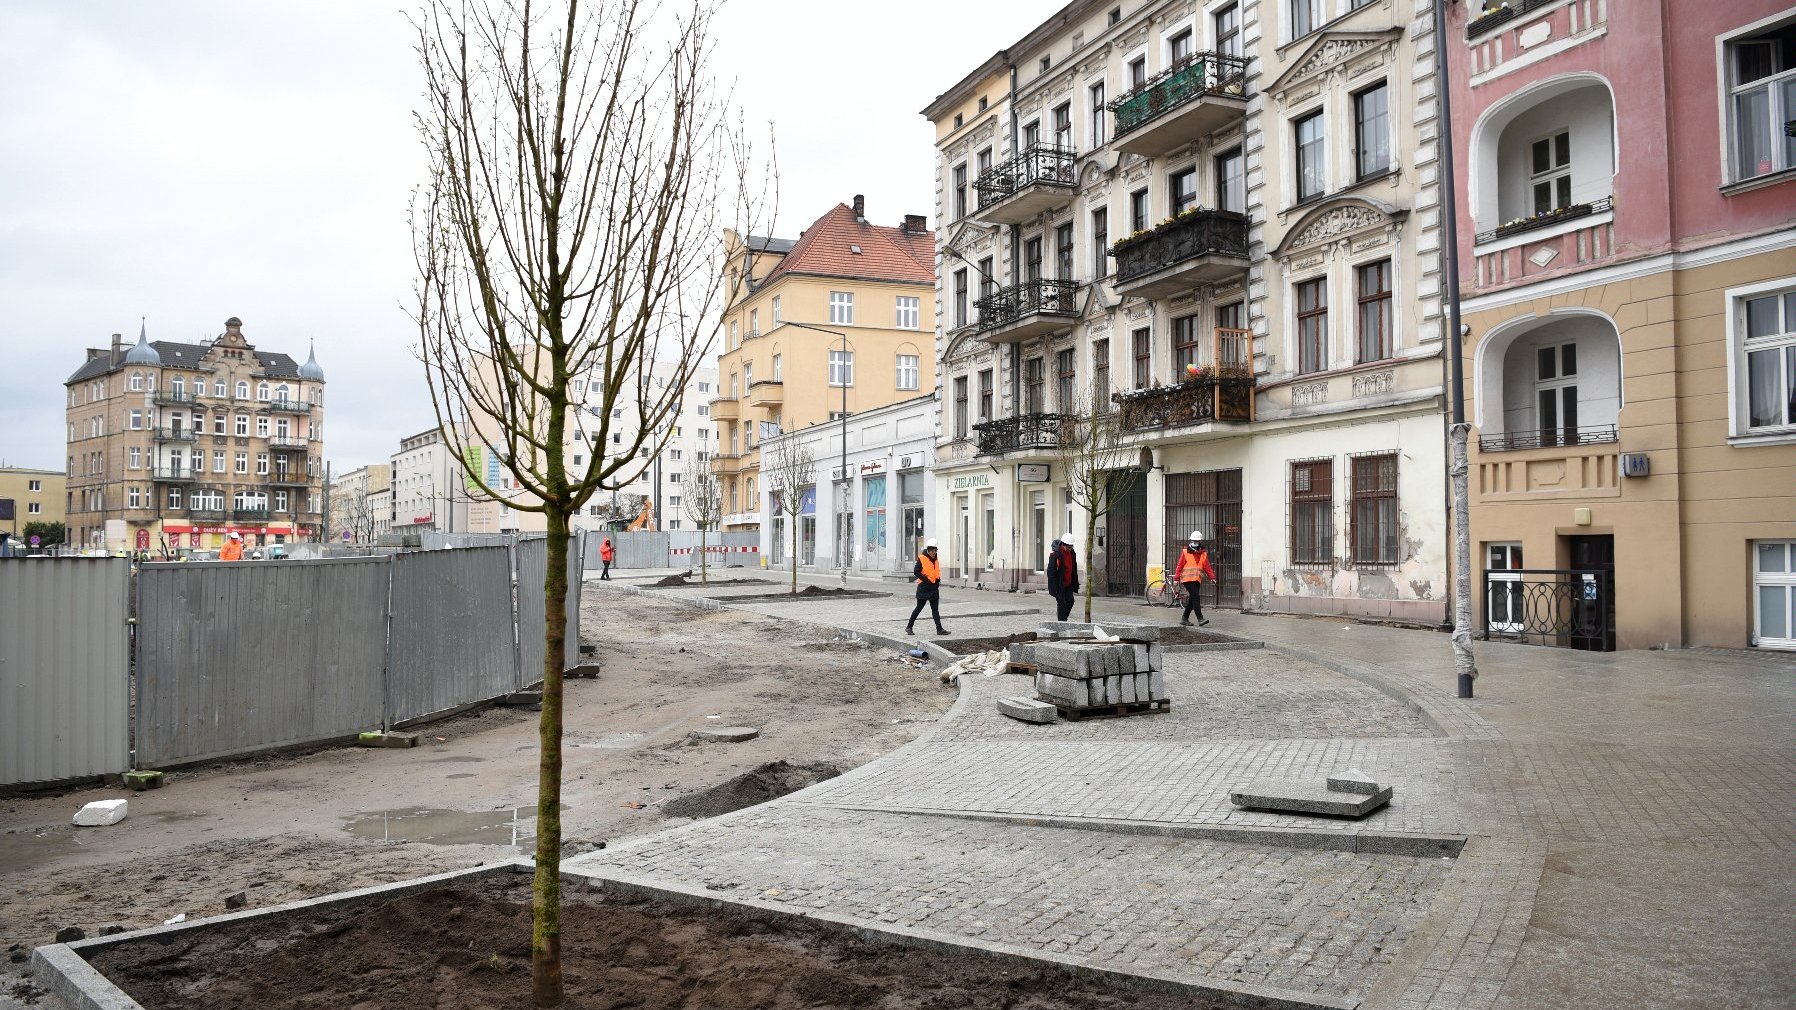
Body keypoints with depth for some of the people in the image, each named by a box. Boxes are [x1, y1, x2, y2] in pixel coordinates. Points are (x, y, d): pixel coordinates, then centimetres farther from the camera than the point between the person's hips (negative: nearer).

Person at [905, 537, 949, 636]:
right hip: (924, 588, -6)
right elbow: (916, 571, -14)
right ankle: (909, 627, 11)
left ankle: (939, 629, 1)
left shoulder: (935, 560, 13)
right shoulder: (921, 559, -9)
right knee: (919, 608, 0)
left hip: (934, 588, 6)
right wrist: (926, 579, -16)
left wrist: (938, 580, 8)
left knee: (935, 609, 4)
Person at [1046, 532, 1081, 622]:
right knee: (1061, 603, -3)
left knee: (1070, 601, 1)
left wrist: (1075, 585, 14)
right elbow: (1051, 571, -17)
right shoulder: (1055, 554, -16)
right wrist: (1053, 587, -19)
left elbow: (1074, 570, 15)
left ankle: (1063, 620, 17)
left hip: (1069, 584, 6)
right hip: (1059, 584, -6)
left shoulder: (1072, 553, 6)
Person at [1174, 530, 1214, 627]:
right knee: (1196, 597, -16)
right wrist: (1176, 578, -1)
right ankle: (1200, 619, -18)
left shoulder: (1203, 554, 13)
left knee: (1192, 600, 8)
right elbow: (1179, 566, 2)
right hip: (1187, 579, -5)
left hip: (1197, 580, 5)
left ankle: (1184, 619, 19)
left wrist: (1212, 577, 0)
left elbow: (1207, 567, 12)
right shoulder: (1185, 552, 1)